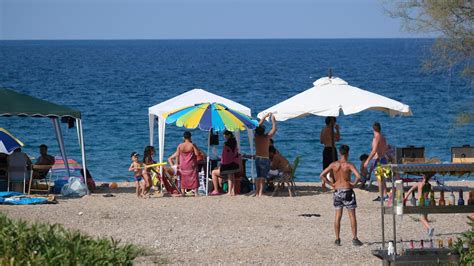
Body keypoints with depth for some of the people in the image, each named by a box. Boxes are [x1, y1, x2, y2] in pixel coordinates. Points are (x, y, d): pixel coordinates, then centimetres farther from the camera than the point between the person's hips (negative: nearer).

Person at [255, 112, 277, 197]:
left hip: (257, 158, 5)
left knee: (259, 176, 14)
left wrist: (265, 116, 23)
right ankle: (260, 193, -17)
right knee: (263, 177, -7)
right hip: (265, 159, -5)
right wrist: (273, 120, 13)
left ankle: (257, 192, 14)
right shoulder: (267, 137, -11)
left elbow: (259, 125, 15)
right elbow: (274, 129, 0)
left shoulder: (256, 136, 1)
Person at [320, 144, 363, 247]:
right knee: (352, 216, 3)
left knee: (338, 216, 9)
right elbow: (358, 176, -23)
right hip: (347, 191, -3)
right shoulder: (349, 165, -11)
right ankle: (355, 239, 2)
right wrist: (354, 184, -6)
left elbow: (322, 175, 1)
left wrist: (331, 183, 7)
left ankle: (337, 239, 9)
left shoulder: (334, 164, 0)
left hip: (337, 191, 4)